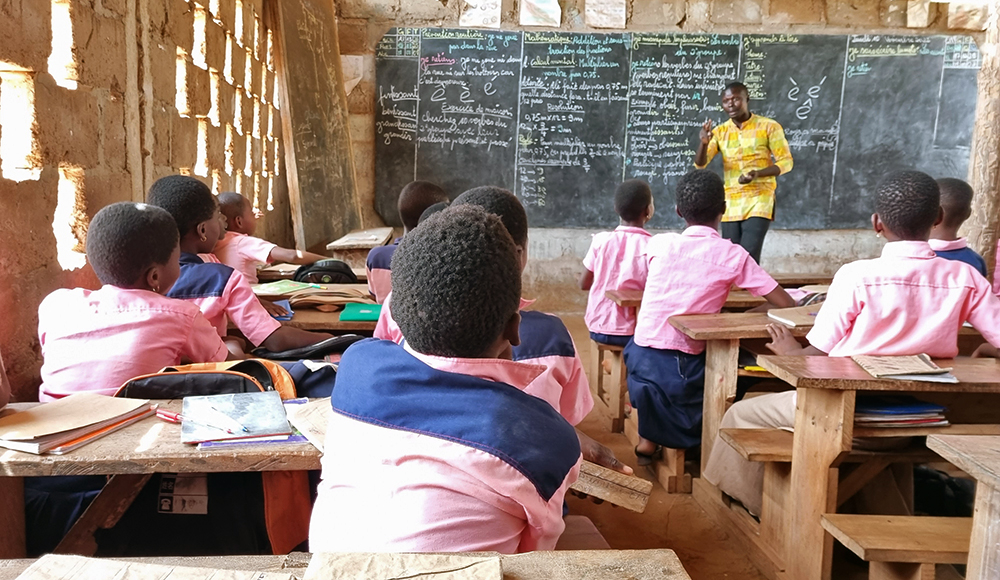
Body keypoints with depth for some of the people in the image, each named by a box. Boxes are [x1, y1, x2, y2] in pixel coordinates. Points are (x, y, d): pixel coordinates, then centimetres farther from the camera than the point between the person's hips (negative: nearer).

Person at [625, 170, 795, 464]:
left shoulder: (659, 244, 3)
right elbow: (785, 304, -5)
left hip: (641, 354, 3)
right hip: (683, 363, -2)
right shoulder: (732, 255, -4)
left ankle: (647, 440, 34)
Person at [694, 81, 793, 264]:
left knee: (749, 256, -16)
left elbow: (786, 162, -3)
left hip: (760, 200, -4)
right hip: (731, 202, 4)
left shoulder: (769, 126, -3)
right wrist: (704, 142, -24)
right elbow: (700, 164, -3)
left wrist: (758, 173, -20)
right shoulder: (719, 131, 5)